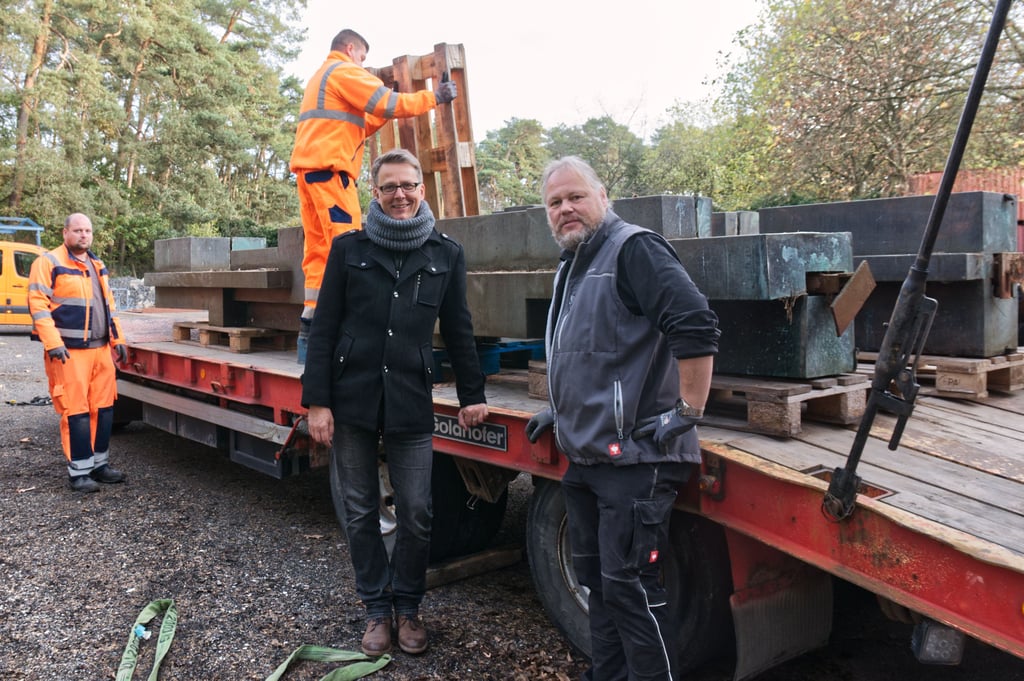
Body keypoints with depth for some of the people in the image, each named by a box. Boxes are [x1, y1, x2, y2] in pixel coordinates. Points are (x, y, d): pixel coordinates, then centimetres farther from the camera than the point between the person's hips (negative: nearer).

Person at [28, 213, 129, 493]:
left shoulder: (97, 265, 19)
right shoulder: (48, 263, -4)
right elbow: (38, 304, -10)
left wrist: (118, 339, 17)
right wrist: (53, 342, -17)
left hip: (101, 349, 7)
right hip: (68, 352, -7)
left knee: (104, 408, 9)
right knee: (76, 412, -5)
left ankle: (99, 464, 20)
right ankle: (78, 472, 4)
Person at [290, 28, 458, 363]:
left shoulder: (319, 78, 30)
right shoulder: (344, 71, 0)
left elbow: (354, 128, 27)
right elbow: (391, 103, -6)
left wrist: (382, 116, 20)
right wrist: (433, 97, 3)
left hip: (308, 168, 9)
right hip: (329, 168, -9)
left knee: (318, 249, 5)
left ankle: (311, 329, 3)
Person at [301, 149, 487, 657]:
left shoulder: (446, 254, 5)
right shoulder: (349, 248, 2)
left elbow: (458, 330, 11)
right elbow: (324, 329, 1)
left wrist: (472, 396, 10)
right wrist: (317, 401, -4)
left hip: (411, 405, 0)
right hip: (352, 401, 0)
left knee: (416, 515, 1)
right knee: (360, 512, 9)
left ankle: (407, 606, 25)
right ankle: (376, 609, 27)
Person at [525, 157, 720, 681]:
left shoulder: (633, 249, -11)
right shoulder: (570, 268, 18)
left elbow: (696, 327, -22)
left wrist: (688, 413, -19)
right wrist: (562, 410, 27)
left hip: (634, 458, -9)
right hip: (584, 457, 10)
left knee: (627, 586, -5)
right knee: (597, 580, 17)